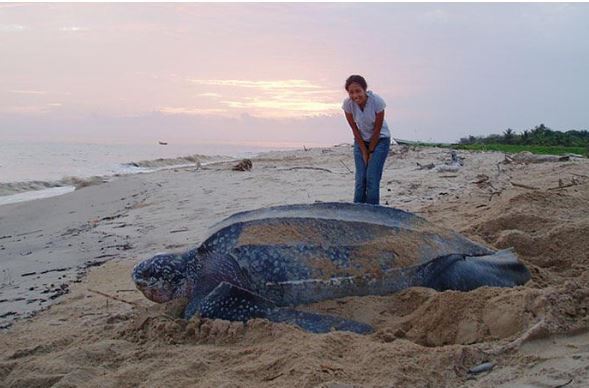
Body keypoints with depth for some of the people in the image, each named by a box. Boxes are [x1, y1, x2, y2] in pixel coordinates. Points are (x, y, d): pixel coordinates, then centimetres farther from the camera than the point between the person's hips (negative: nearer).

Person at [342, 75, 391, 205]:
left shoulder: (377, 101, -27)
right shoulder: (348, 104, -20)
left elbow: (377, 130, -17)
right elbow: (355, 129, -9)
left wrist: (371, 151, -10)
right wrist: (364, 151, -6)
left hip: (380, 139, -2)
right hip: (361, 140, 3)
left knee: (372, 178, -11)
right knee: (360, 178, -4)